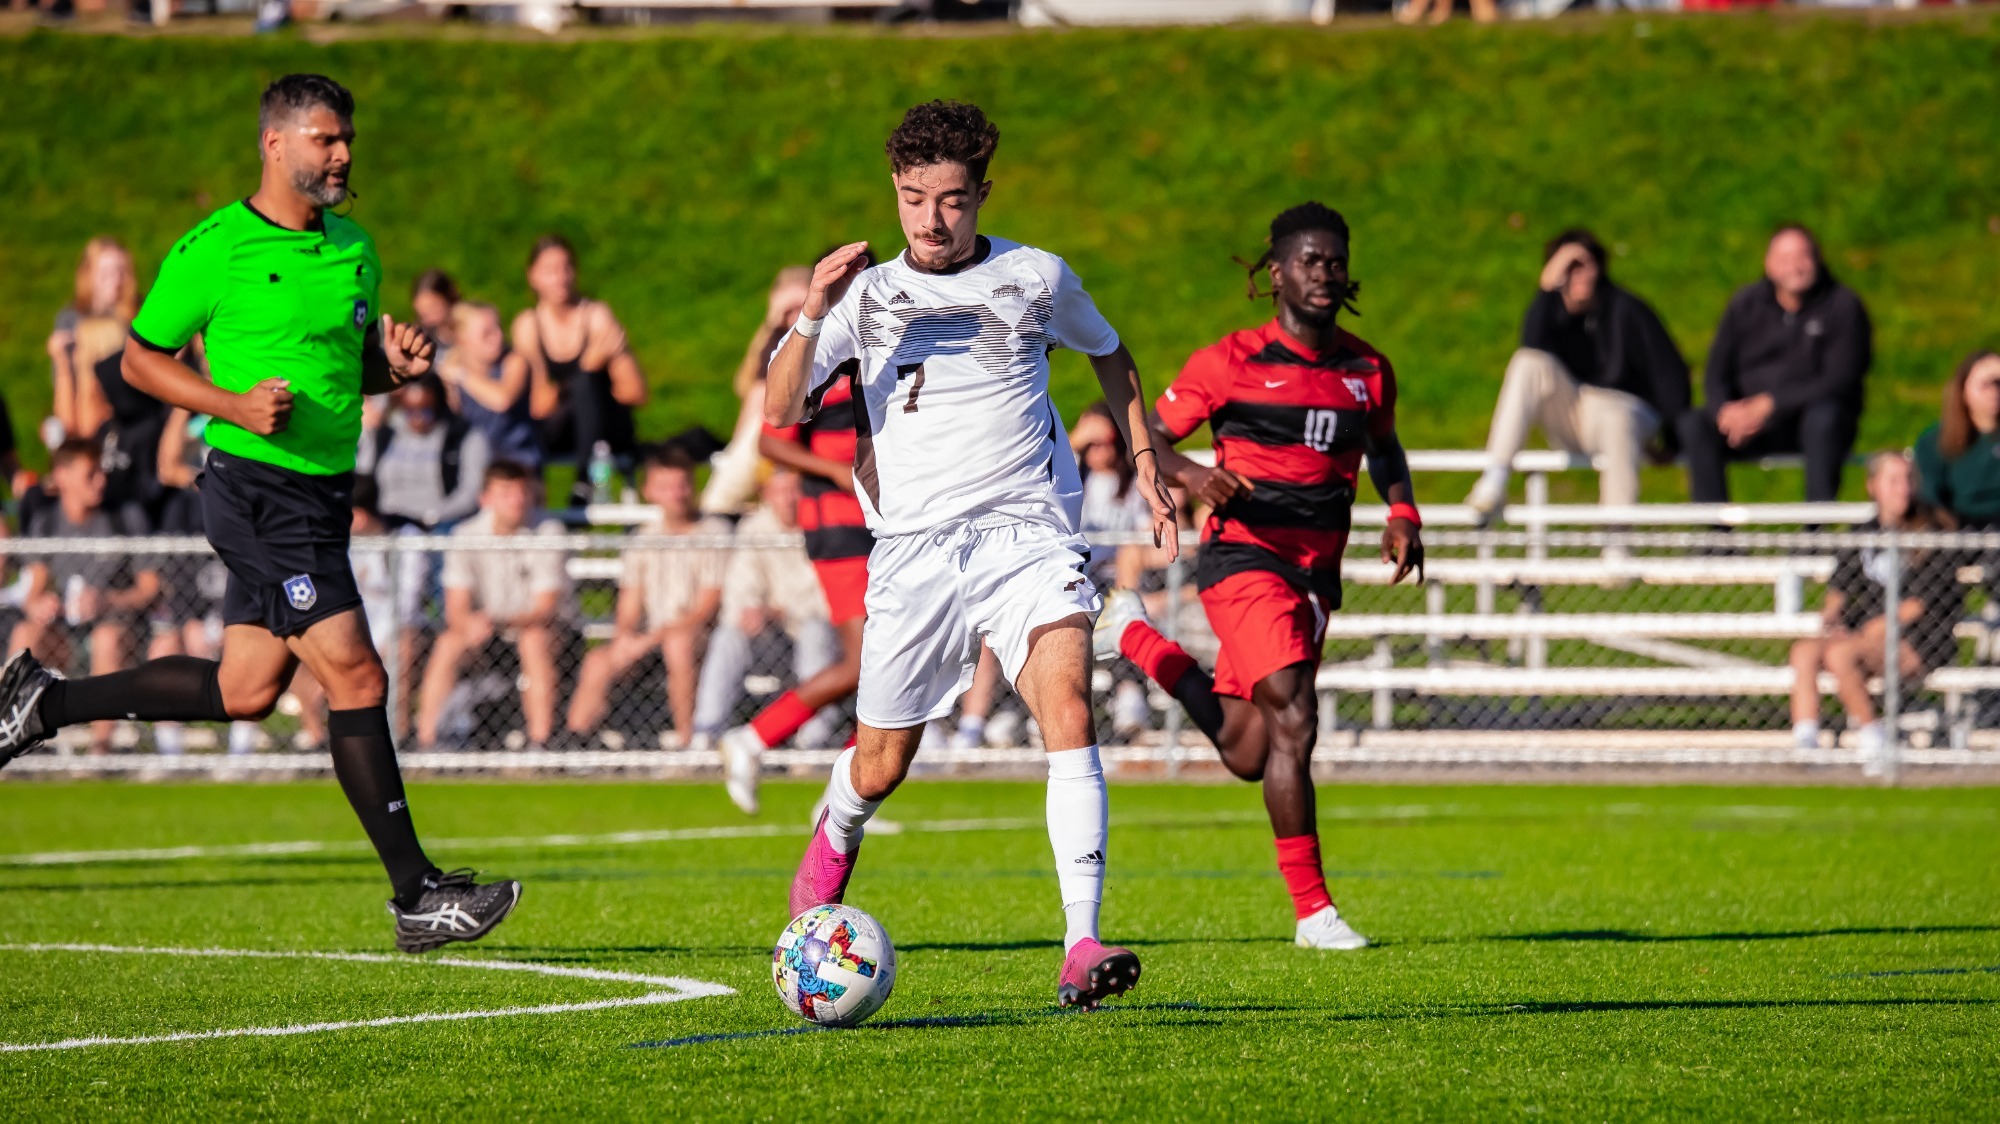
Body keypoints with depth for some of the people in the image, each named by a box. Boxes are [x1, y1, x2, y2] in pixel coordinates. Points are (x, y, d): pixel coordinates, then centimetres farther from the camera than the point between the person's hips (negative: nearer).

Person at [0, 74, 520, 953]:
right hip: (259, 492, -8)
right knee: (357, 678, -12)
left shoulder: (354, 247, 11)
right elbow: (140, 359, -2)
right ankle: (418, 897, -8)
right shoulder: (213, 250, -9)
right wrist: (233, 405, -17)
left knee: (244, 690, 14)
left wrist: (397, 363, 0)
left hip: (323, 492, 8)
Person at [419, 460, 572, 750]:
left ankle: (540, 742, -35)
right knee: (448, 643, -27)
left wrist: (500, 621, -41)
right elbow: (456, 609, -15)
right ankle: (425, 740, -25)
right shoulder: (466, 536, -11)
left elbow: (545, 609, -21)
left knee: (534, 640, -35)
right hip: (485, 622, 2)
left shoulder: (548, 532, -16)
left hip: (543, 625, -2)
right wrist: (470, 626, -41)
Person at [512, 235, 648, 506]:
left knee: (586, 380, -31)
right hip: (554, 436, 1)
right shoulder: (528, 324, 1)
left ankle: (586, 484, -44)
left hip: (607, 430, -1)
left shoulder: (597, 316, -5)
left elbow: (636, 394, -9)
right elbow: (538, 406, -6)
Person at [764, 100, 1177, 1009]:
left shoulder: (1035, 278, 6)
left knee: (1069, 711, -24)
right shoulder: (867, 294, 5)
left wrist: (1145, 459, 17)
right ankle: (833, 839, 46)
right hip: (913, 550, 1)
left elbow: (1108, 353, 26)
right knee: (880, 768, 8)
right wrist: (813, 317, -20)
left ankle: (1082, 949, -31)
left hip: (1027, 533, -1)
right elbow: (780, 411, -6)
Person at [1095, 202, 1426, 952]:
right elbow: (1149, 438, -1)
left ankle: (1138, 637, 35)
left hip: (1317, 574, 6)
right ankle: (1312, 910, -15)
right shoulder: (1231, 362, -5)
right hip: (1244, 559, -6)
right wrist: (1193, 475, -22)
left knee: (1247, 756, 11)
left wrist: (1402, 515, 6)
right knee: (1293, 722, -21)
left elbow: (1385, 450, 26)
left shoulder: (1369, 371, 10)